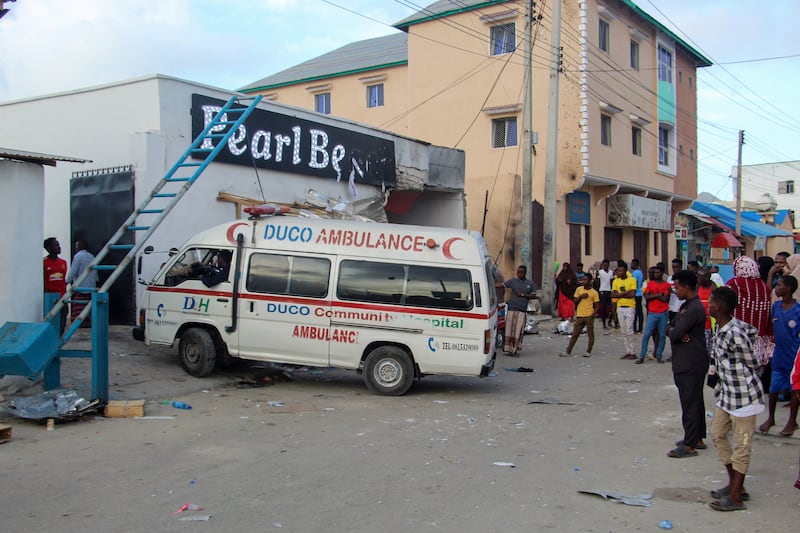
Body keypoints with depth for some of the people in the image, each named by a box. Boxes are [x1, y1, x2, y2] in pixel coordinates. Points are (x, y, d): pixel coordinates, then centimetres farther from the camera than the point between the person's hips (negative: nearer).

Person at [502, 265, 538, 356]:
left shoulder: (531, 284, 8)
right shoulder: (512, 281, 6)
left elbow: (533, 296, 7)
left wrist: (523, 295, -6)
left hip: (522, 311, 1)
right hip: (512, 309, 0)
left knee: (519, 331, -1)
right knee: (509, 329, -2)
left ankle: (515, 349, 7)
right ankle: (508, 348, 4)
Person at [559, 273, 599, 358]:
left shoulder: (594, 292, -1)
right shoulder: (579, 289, 7)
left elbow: (596, 306, 1)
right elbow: (575, 302, 9)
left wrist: (593, 314, -16)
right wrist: (580, 297, -9)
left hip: (589, 316, -3)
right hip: (580, 316, 3)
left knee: (590, 334, 2)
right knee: (575, 334, 4)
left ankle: (588, 351, 11)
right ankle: (568, 352, 5)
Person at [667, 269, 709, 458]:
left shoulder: (694, 308, -19)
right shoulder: (686, 306, 14)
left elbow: (675, 334, -23)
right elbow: (671, 327, 10)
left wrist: (673, 332, -1)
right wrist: (678, 333, -11)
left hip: (691, 364, -10)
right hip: (685, 363, 10)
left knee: (690, 403, -5)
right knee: (695, 401, 17)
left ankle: (689, 445, 0)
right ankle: (697, 438, 27)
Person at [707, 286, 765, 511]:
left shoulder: (734, 334, -25)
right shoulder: (722, 328, 2)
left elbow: (753, 364, -14)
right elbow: (753, 331, 18)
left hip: (743, 395, -10)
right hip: (726, 393, 10)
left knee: (741, 445, 1)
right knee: (717, 434, 17)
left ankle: (736, 497, 8)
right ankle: (734, 484, 29)